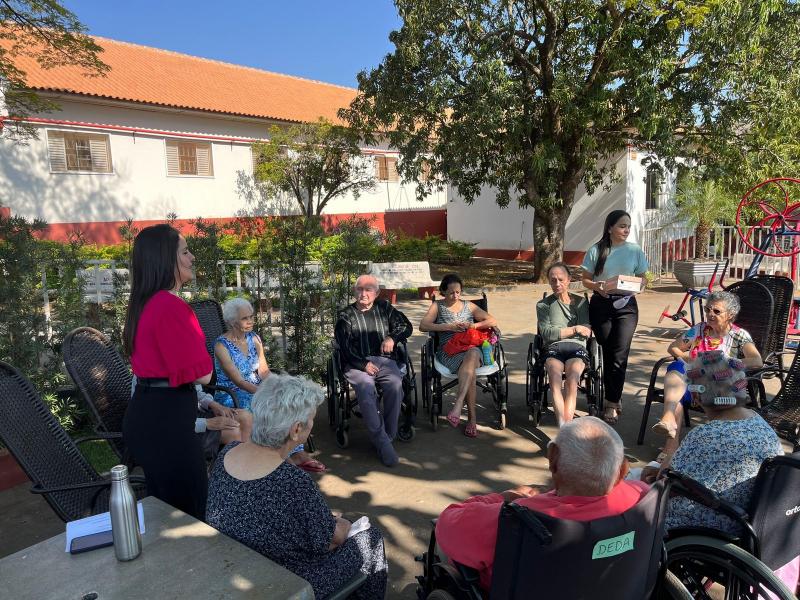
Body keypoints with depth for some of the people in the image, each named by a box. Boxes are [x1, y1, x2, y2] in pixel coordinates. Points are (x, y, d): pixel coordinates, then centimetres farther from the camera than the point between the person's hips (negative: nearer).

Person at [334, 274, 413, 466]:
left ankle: (389, 435, -18)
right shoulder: (346, 315, 12)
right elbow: (344, 347, 1)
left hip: (384, 360, 2)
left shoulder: (385, 308, 18)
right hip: (357, 363, -1)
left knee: (395, 385, -31)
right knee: (366, 388, -33)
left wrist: (392, 337, -6)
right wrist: (364, 364, -14)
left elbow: (406, 326, 16)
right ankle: (381, 442, -28)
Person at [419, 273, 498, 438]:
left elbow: (493, 321, 16)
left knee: (472, 354, -39)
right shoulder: (437, 306, 15)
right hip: (448, 351, -2)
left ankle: (458, 406, -46)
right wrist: (450, 327, -10)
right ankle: (472, 417, -35)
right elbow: (423, 326, -2)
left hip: (471, 348, 2)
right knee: (470, 369, -36)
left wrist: (473, 326, -3)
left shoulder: (468, 306, 21)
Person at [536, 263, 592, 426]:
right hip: (553, 349, 0)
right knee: (554, 370, -35)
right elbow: (547, 334, 2)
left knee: (572, 378, -32)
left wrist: (559, 332, 3)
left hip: (576, 347, 1)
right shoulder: (543, 305, 19)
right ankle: (565, 428, -45)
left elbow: (586, 332, 9)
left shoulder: (581, 302, 22)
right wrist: (574, 329, 4)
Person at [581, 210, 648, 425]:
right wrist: (596, 286, -16)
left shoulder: (635, 250, 3)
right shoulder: (596, 250, 0)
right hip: (601, 305, 0)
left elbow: (642, 278, 10)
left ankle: (612, 404, -1)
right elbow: (585, 279, 5)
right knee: (608, 353, 7)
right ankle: (615, 398, 24)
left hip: (626, 305, 0)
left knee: (619, 355, -10)